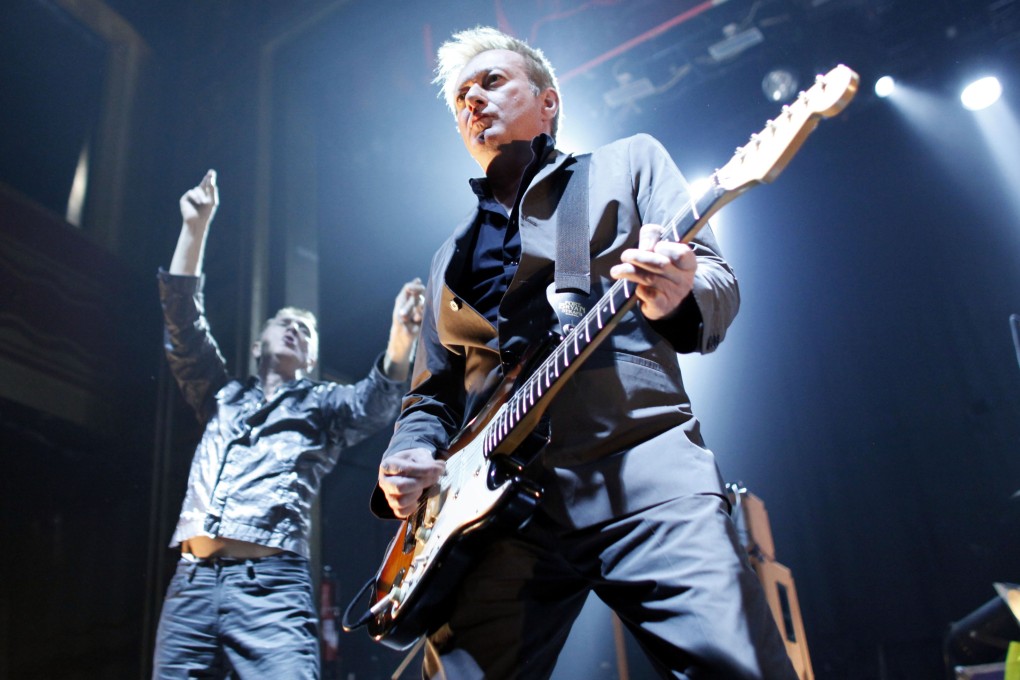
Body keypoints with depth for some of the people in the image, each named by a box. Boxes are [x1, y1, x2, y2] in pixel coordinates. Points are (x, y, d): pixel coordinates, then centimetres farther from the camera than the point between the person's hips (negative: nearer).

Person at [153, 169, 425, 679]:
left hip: (271, 585, -3)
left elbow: (375, 402, -4)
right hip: (191, 581, 4)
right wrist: (195, 228, 9)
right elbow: (184, 323, 18)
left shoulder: (324, 405, 18)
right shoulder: (224, 397, 26)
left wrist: (401, 337, -24)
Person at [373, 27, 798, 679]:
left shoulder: (630, 162, 16)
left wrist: (675, 295, -21)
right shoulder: (451, 259, 26)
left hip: (643, 468, -3)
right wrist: (408, 458, 4)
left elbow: (720, 282, 4)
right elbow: (431, 395, 26)